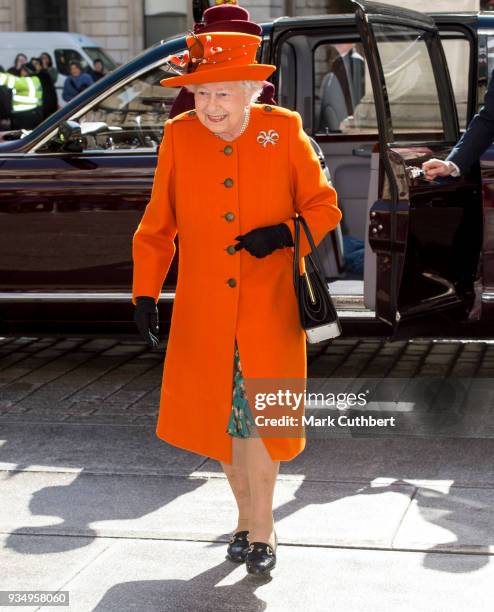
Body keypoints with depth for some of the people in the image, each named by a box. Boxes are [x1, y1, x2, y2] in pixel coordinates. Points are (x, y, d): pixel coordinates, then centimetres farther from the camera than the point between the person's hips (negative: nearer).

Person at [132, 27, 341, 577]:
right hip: (203, 313, 2)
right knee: (220, 417, 10)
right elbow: (158, 224, 7)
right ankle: (249, 519, 30)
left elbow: (325, 207, 2)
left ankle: (260, 527, 13)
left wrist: (284, 234, -17)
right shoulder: (179, 136, 0)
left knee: (258, 415, -3)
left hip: (270, 309, -2)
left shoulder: (284, 130, -4)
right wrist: (145, 294, 1)